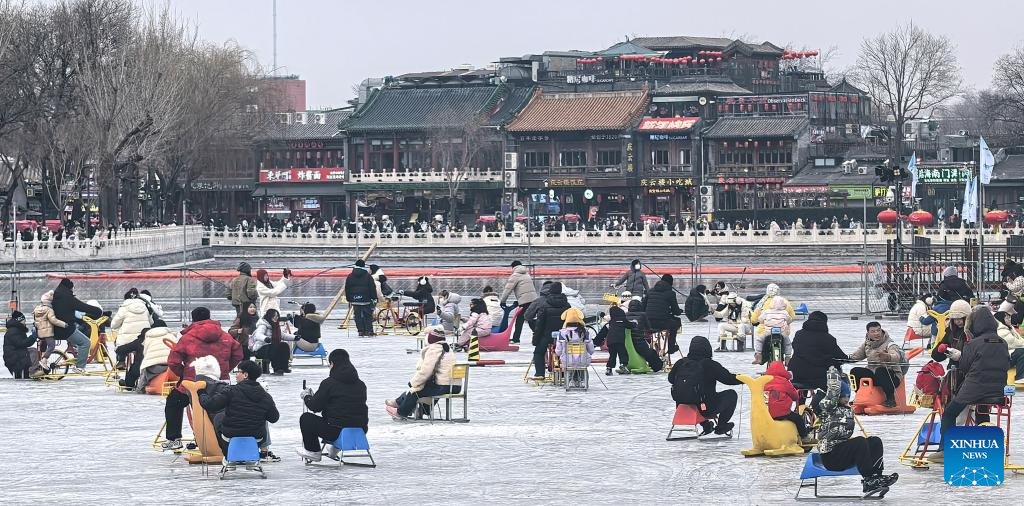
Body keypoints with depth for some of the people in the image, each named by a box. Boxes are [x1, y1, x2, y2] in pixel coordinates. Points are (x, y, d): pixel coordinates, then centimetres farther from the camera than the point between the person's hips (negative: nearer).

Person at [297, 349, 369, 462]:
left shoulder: (328, 383, -10)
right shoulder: (361, 384, 7)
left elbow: (315, 407, -5)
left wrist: (306, 397, 20)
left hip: (337, 431, -6)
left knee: (306, 418, 15)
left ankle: (313, 452, 23)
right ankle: (335, 448, 36)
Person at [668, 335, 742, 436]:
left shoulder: (681, 363, -1)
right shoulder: (710, 365, -14)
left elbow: (670, 378, 15)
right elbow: (729, 379, -8)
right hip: (705, 409, -6)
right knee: (732, 395, 12)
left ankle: (705, 426, 37)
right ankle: (721, 426, 19)